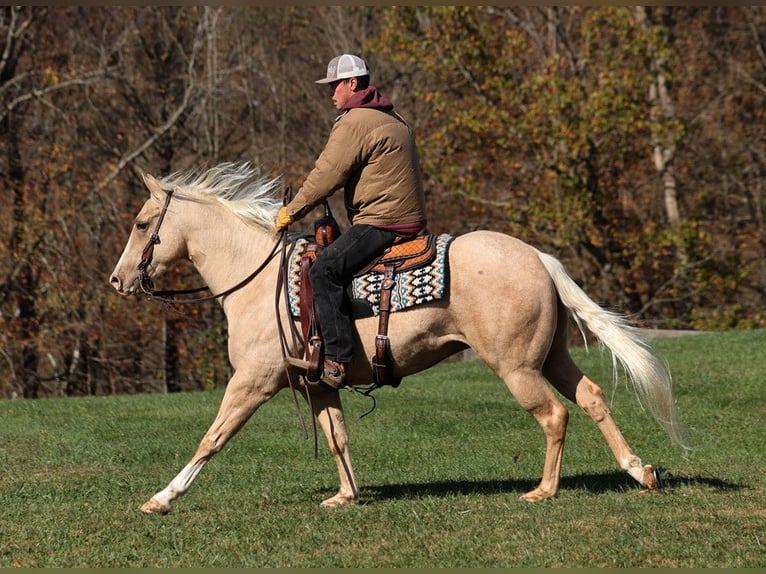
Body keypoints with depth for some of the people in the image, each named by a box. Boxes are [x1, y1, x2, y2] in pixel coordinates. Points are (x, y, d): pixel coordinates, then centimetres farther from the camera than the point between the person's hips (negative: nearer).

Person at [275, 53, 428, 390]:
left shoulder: (355, 122, -9)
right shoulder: (393, 120, 23)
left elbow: (327, 175, -12)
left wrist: (293, 211, -2)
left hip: (381, 223, -11)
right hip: (409, 221, 11)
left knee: (325, 271, -19)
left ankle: (337, 359, -29)